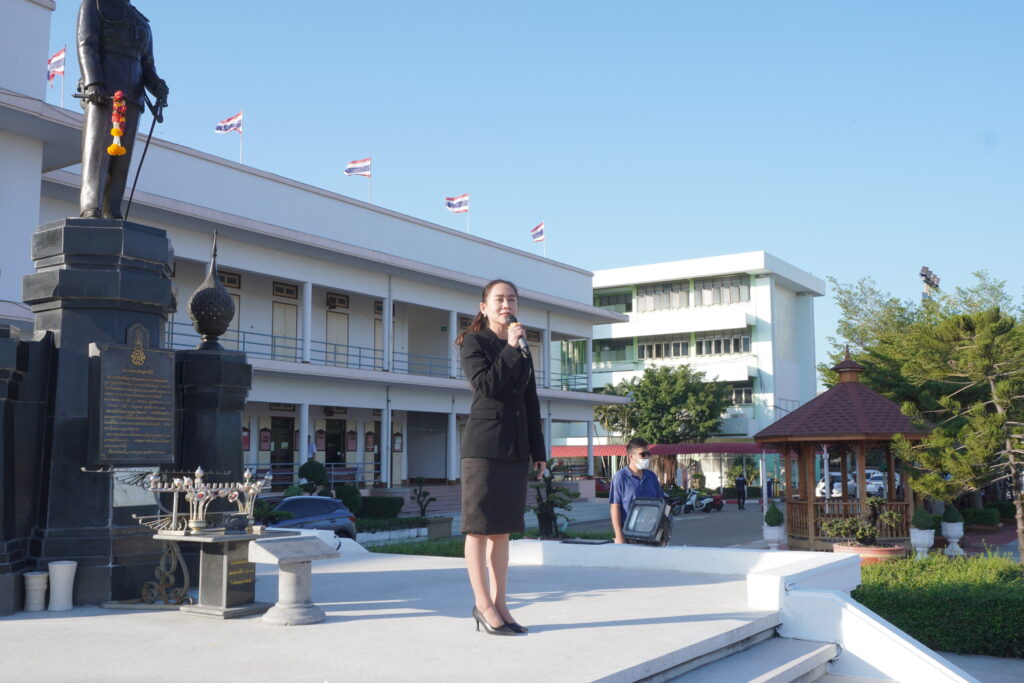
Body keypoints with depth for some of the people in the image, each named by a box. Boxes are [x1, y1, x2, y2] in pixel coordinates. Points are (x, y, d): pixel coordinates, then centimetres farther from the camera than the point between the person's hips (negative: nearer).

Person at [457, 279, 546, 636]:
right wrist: (510, 348, -16)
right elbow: (486, 385, -15)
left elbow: (531, 403, 16)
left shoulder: (523, 349, 16)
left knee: (502, 529, 9)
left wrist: (538, 451, 13)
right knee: (479, 527, -2)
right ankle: (483, 604, 4)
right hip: (484, 445, -6)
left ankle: (499, 603, 14)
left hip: (516, 447, 6)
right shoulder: (473, 342, 0)